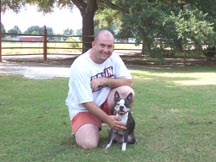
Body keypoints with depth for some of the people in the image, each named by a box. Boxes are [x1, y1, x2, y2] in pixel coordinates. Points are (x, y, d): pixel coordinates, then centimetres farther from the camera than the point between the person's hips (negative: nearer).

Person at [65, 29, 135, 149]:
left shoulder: (113, 57, -7)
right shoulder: (80, 66, -24)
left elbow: (128, 82, -11)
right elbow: (86, 102, -24)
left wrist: (105, 81, -25)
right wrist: (107, 119, -31)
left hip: (105, 102, 5)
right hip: (83, 108, -4)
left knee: (127, 91, -25)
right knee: (89, 144, -27)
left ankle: (118, 128, -4)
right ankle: (81, 129, 10)